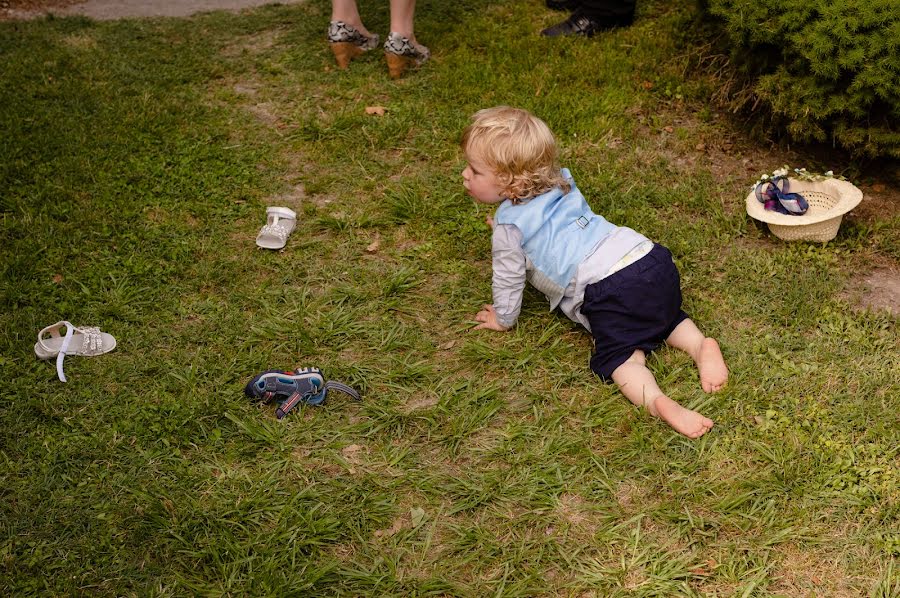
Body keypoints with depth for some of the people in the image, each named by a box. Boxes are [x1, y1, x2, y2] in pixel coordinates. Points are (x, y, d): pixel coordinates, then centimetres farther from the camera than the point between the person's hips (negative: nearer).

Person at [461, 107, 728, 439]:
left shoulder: (509, 226, -1)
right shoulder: (561, 184, 23)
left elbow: (509, 278, 8)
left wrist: (503, 320, 26)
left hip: (610, 288, -8)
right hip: (653, 259, 8)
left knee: (618, 355, -6)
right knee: (667, 317, 31)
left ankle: (654, 399, -32)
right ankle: (701, 344, 5)